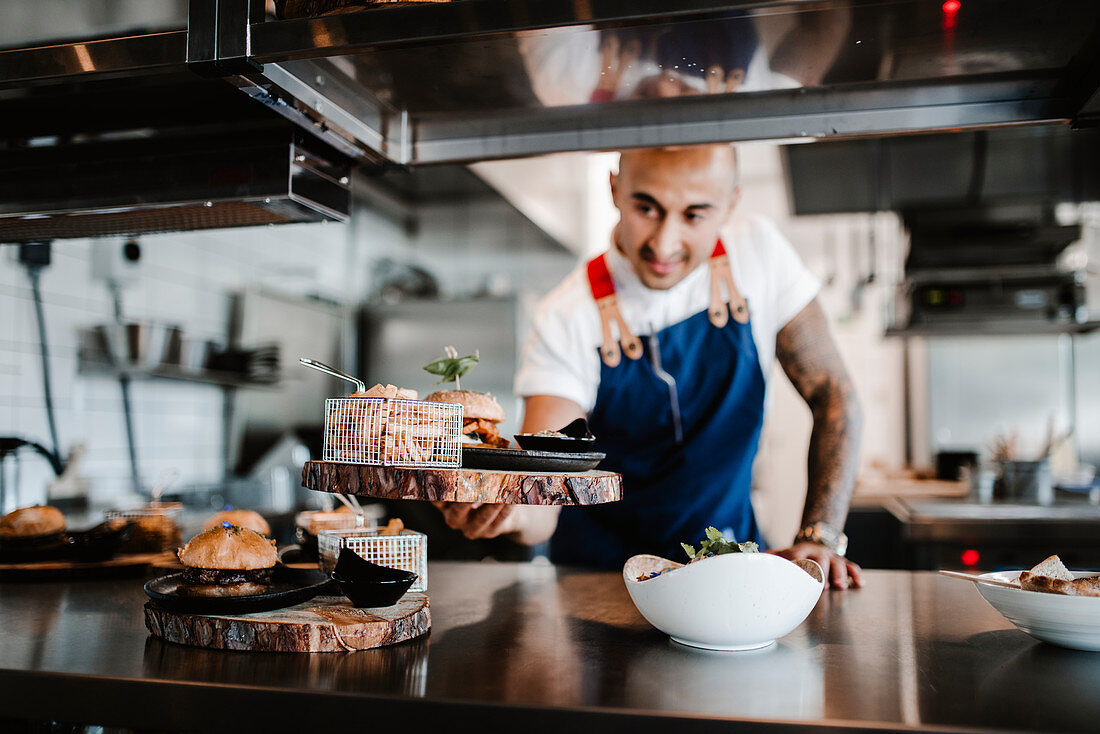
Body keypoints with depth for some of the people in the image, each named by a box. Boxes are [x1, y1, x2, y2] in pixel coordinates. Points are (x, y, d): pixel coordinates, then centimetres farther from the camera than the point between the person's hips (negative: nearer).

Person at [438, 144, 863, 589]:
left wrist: (818, 538, -12)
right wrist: (511, 509, -45)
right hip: (600, 569, -1)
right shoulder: (566, 319, -16)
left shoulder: (758, 252, -9)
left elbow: (831, 394, -2)